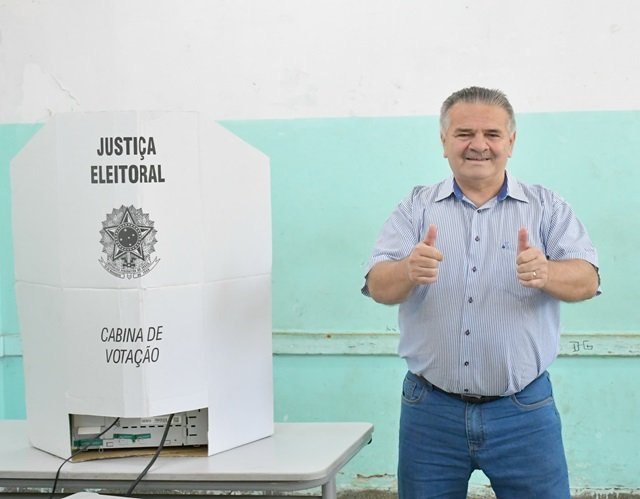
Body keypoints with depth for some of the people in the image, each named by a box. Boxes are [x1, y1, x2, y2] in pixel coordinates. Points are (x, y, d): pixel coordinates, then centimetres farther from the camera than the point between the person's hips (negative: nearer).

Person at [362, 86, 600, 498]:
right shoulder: (417, 208, 6)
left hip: (524, 411, 0)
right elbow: (379, 286, -5)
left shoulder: (547, 208, 5)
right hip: (431, 410, 1)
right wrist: (409, 271, -29)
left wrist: (545, 274, -30)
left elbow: (586, 280, -7)